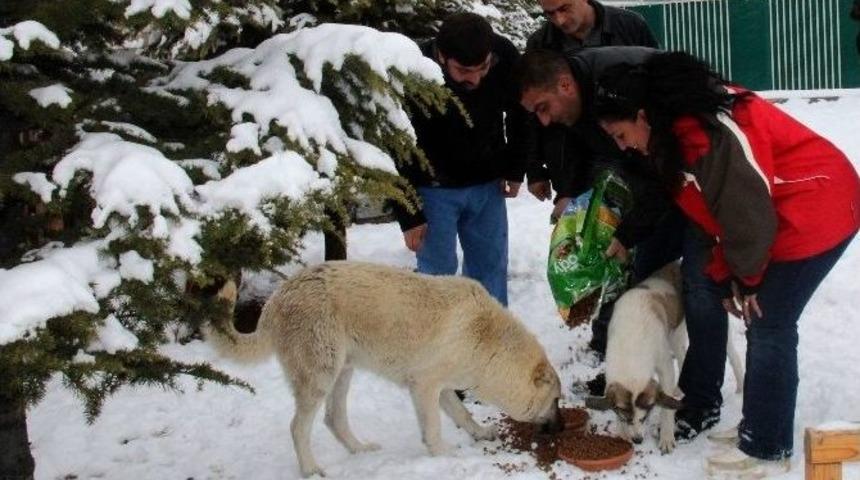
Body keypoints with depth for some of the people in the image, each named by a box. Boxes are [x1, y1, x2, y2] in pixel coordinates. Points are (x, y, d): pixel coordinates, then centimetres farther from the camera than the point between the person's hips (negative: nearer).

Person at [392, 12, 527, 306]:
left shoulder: (505, 56, -18)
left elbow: (520, 112, 3)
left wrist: (515, 169, 6)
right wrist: (409, 216, -13)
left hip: (487, 183, 3)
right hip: (434, 188, -3)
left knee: (491, 264, 7)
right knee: (438, 269, -4)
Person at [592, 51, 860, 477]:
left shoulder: (706, 133, -28)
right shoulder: (677, 130, 4)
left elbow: (747, 210, -24)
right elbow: (712, 211, 8)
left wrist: (745, 276, -11)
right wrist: (726, 275, 2)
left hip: (816, 213, -10)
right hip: (784, 219, 10)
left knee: (768, 328, -6)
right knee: (766, 327, 11)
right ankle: (762, 432, 20)